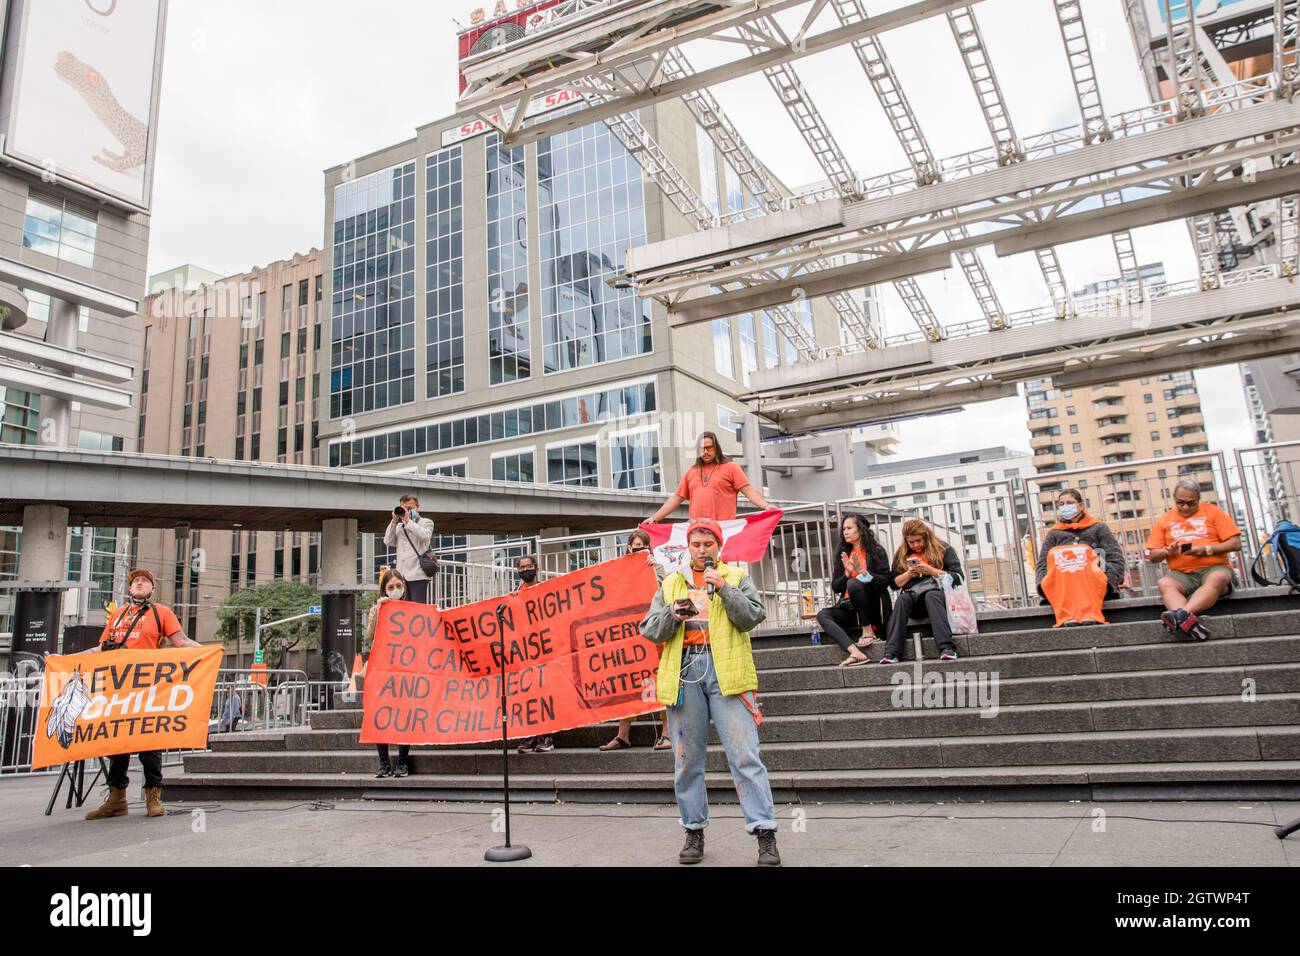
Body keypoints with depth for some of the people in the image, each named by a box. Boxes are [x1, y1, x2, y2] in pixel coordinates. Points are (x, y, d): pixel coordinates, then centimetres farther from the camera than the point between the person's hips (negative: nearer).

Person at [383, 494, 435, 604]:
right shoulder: (398, 526, 20)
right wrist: (394, 521, 2)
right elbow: (388, 542, 7)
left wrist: (407, 520, -10)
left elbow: (424, 536, -13)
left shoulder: (426, 522, 8)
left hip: (417, 575, -5)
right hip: (401, 575, 5)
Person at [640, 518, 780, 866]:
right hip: (683, 671, 3)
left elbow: (753, 616, -1)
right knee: (687, 758, 8)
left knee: (745, 754, -7)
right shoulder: (670, 584, 18)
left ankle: (765, 832, -2)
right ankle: (694, 831, 20)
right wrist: (673, 614, -9)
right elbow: (650, 630, 10)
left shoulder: (736, 576, 13)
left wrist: (724, 589, -11)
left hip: (726, 670, -2)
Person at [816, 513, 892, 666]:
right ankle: (855, 653, -39)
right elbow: (835, 588, 10)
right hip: (850, 607, 5)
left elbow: (885, 581, -8)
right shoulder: (843, 554, 14)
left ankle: (868, 630, -19)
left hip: (873, 606, -5)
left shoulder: (876, 551, 1)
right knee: (822, 615, -21)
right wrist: (847, 573, -7)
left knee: (854, 583, -32)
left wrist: (862, 572, -19)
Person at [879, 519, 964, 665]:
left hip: (937, 593, -2)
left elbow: (958, 577, -3)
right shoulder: (901, 554, 13)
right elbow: (893, 584, 13)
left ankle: (947, 648, -50)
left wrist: (931, 571, -14)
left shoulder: (943, 549, 5)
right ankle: (892, 653, -44)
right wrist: (909, 574, -6)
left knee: (931, 596, -36)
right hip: (912, 595, 2)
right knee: (902, 599, -31)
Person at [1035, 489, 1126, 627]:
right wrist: (1043, 584, -4)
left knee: (1084, 551, -31)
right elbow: (1042, 565, 17)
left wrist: (1107, 580, -7)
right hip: (1061, 588, 1)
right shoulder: (1054, 533, 28)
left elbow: (1116, 559, 11)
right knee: (1055, 555, -30)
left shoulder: (1098, 527, 24)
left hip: (1095, 583, -1)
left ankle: (1090, 615, -50)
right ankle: (1068, 617, -49)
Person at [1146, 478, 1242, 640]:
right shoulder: (1165, 519, 16)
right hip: (1181, 574, 2)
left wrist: (1207, 549, -12)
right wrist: (1167, 551, -8)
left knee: (1218, 578, -37)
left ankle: (1182, 615, -57)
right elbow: (1152, 556, 14)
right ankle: (1190, 621, -58)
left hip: (1212, 568, -1)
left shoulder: (1212, 511, 10)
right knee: (1164, 583, -32)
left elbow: (1235, 543, 3)